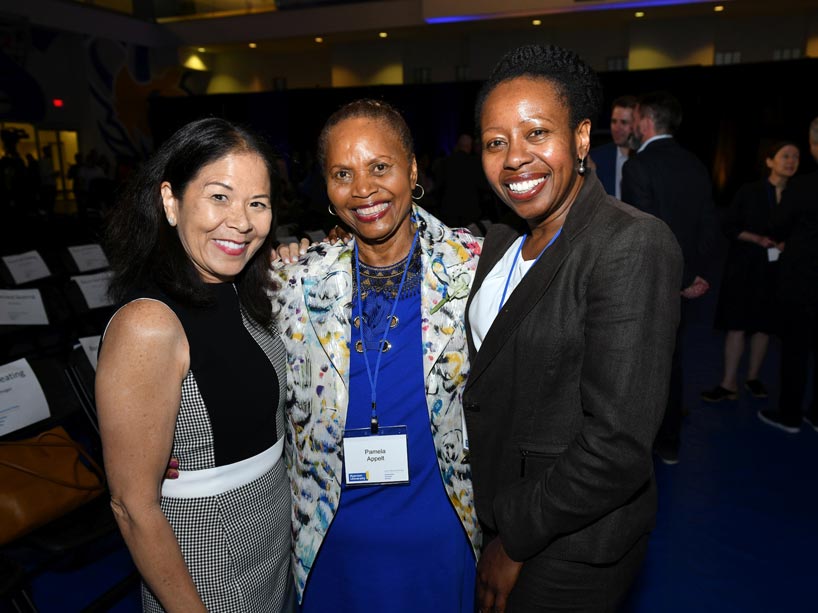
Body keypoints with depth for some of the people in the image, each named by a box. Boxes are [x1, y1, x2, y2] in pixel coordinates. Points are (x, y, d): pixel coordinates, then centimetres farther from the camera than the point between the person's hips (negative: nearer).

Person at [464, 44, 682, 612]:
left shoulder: (634, 245, -24)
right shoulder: (501, 241, 1)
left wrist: (516, 540, -14)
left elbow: (617, 446, -26)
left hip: (572, 547, -7)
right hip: (496, 512, 7)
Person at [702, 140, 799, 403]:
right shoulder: (749, 191, 0)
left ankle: (753, 377, 22)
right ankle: (729, 384, 0)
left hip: (776, 270, 2)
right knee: (737, 325, -4)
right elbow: (730, 227, -2)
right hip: (745, 268, -2)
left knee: (764, 325, 7)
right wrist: (759, 239, -14)